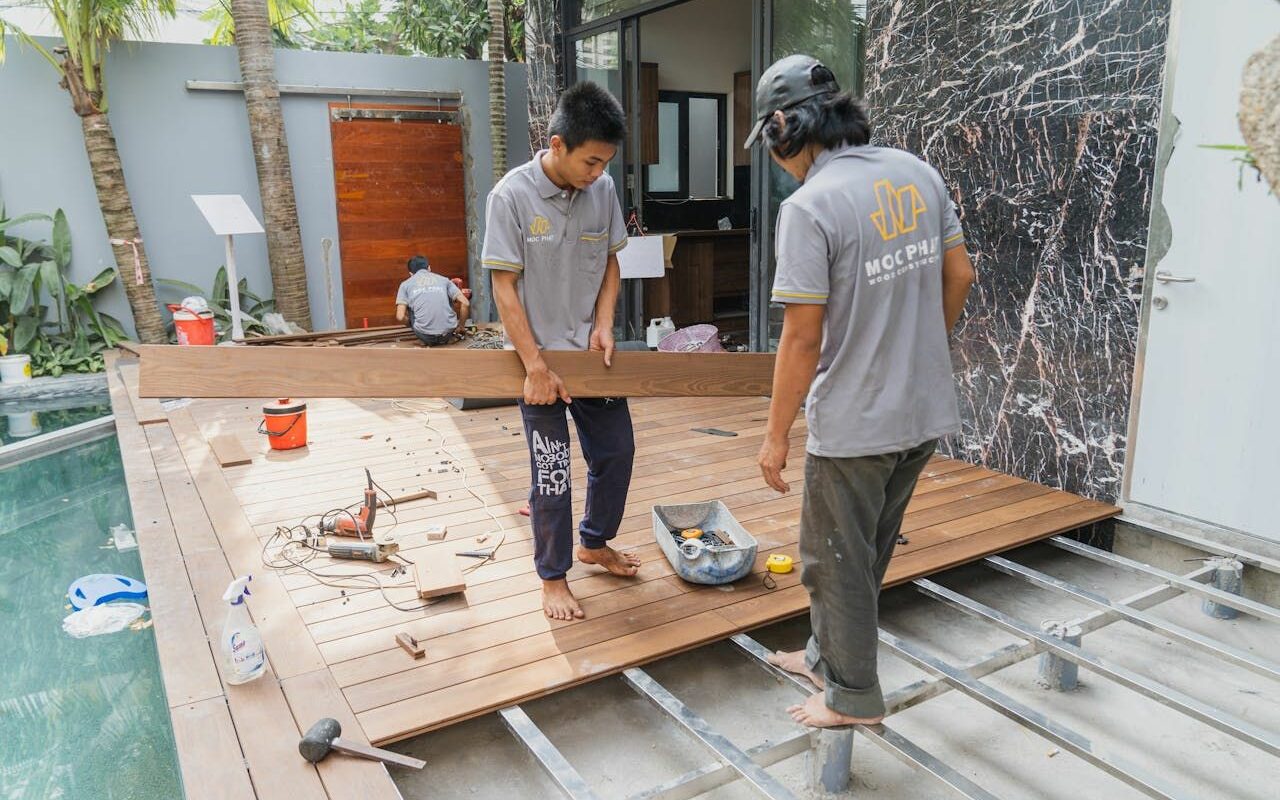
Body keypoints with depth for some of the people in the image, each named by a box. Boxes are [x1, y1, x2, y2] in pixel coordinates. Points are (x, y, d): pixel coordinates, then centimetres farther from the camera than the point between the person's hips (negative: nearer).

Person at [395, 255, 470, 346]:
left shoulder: (406, 284, 9)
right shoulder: (444, 280, 11)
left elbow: (400, 317, -3)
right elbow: (465, 303, 2)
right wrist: (461, 327, 17)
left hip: (426, 337, -1)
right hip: (448, 334, 1)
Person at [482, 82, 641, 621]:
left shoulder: (603, 189, -3)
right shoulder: (512, 195, -17)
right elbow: (504, 287, -16)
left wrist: (604, 326, -7)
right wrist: (536, 366, -18)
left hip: (591, 352, 5)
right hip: (540, 354, -5)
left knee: (616, 451, 14)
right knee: (552, 474, 2)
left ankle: (594, 543, 38)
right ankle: (553, 576, 23)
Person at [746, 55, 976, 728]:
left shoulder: (809, 207, -19)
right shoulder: (918, 173, 3)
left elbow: (802, 338, -19)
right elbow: (959, 276, 10)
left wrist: (777, 434, -9)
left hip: (855, 423, -8)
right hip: (927, 409, 8)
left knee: (839, 561, 12)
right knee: (865, 551, 23)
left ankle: (853, 696, 28)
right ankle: (828, 655, 41)